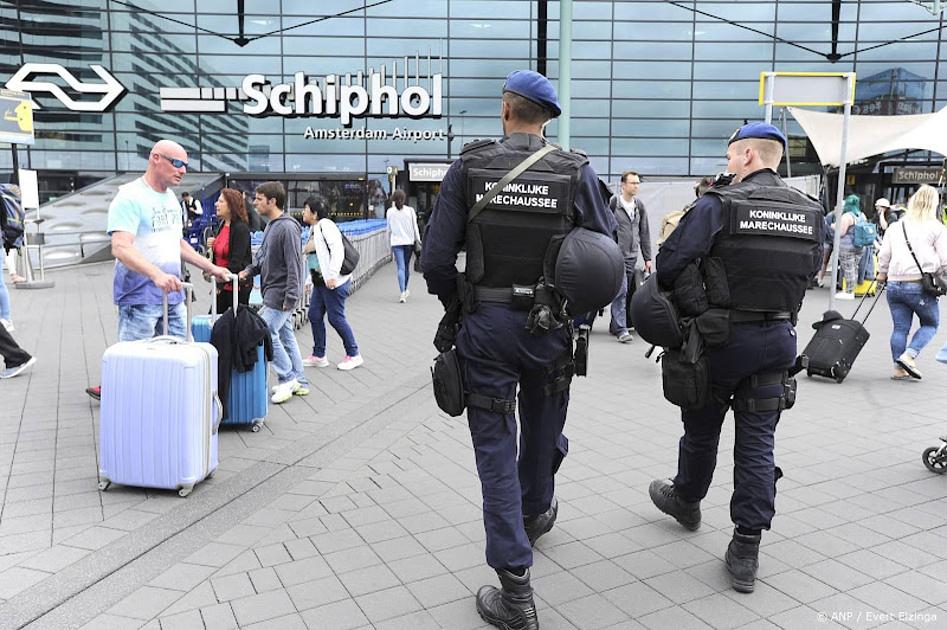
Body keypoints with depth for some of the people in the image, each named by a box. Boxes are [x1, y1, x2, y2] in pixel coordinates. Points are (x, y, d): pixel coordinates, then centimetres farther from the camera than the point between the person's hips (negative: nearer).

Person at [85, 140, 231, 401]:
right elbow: (120, 248, -24)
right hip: (140, 298, -8)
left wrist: (211, 268, 18)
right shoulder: (130, 197, -12)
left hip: (173, 296, 8)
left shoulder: (171, 198, 15)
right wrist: (157, 275, -37)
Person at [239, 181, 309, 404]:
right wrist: (249, 270, 4)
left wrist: (291, 296, -23)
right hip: (273, 292, 10)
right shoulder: (271, 225, 13)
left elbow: (294, 265, -21)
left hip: (281, 293, -10)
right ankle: (299, 382, 20)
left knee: (267, 332, -10)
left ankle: (288, 379, 2)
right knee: (285, 335, 12)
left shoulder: (287, 227, -18)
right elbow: (263, 254, 21)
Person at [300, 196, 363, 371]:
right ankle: (319, 356, 21)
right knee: (315, 315, 10)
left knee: (336, 317, -4)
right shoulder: (314, 230, 16)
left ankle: (353, 355, 10)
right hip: (320, 282, 10)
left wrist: (332, 275, -26)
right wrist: (310, 279, 18)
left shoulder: (326, 226, -13)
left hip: (334, 282, -10)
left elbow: (337, 250, -23)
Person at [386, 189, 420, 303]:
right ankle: (405, 290, 30)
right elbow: (415, 227, 1)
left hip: (396, 242, -1)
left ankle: (403, 292, -19)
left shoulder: (390, 211, -1)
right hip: (409, 241, 1)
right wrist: (418, 240, 9)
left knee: (401, 267, -5)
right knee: (407, 266, 15)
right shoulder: (410, 210, -2)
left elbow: (389, 229, 6)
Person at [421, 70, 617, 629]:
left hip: (486, 325, -1)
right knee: (543, 430, 25)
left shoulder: (469, 168, -6)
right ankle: (536, 511, 52)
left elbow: (436, 258, -8)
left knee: (496, 448, 6)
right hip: (551, 328, 2)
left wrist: (456, 305, 10)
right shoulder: (577, 172, -4)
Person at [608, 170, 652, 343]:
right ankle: (621, 328, -11)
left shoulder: (640, 206, 13)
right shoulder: (613, 203, -5)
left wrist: (647, 258, 13)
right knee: (621, 291, -13)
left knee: (629, 292, 7)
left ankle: (615, 325, 18)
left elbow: (644, 233, 16)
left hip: (632, 256, 6)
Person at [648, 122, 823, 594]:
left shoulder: (719, 205, -14)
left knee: (702, 428, 17)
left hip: (723, 337, -4)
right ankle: (746, 549, 11)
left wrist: (677, 295, 3)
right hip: (779, 338, 4)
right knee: (758, 442, 8)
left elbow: (670, 261, -17)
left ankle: (686, 500, 41)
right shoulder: (810, 212, 3)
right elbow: (811, 268, 12)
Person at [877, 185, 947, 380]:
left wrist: (882, 276, 24)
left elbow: (883, 256, 12)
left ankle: (899, 368, 9)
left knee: (900, 328, 9)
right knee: (931, 324, 14)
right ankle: (909, 355, -4)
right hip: (920, 286, -4)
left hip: (895, 285, 4)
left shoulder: (895, 227, 11)